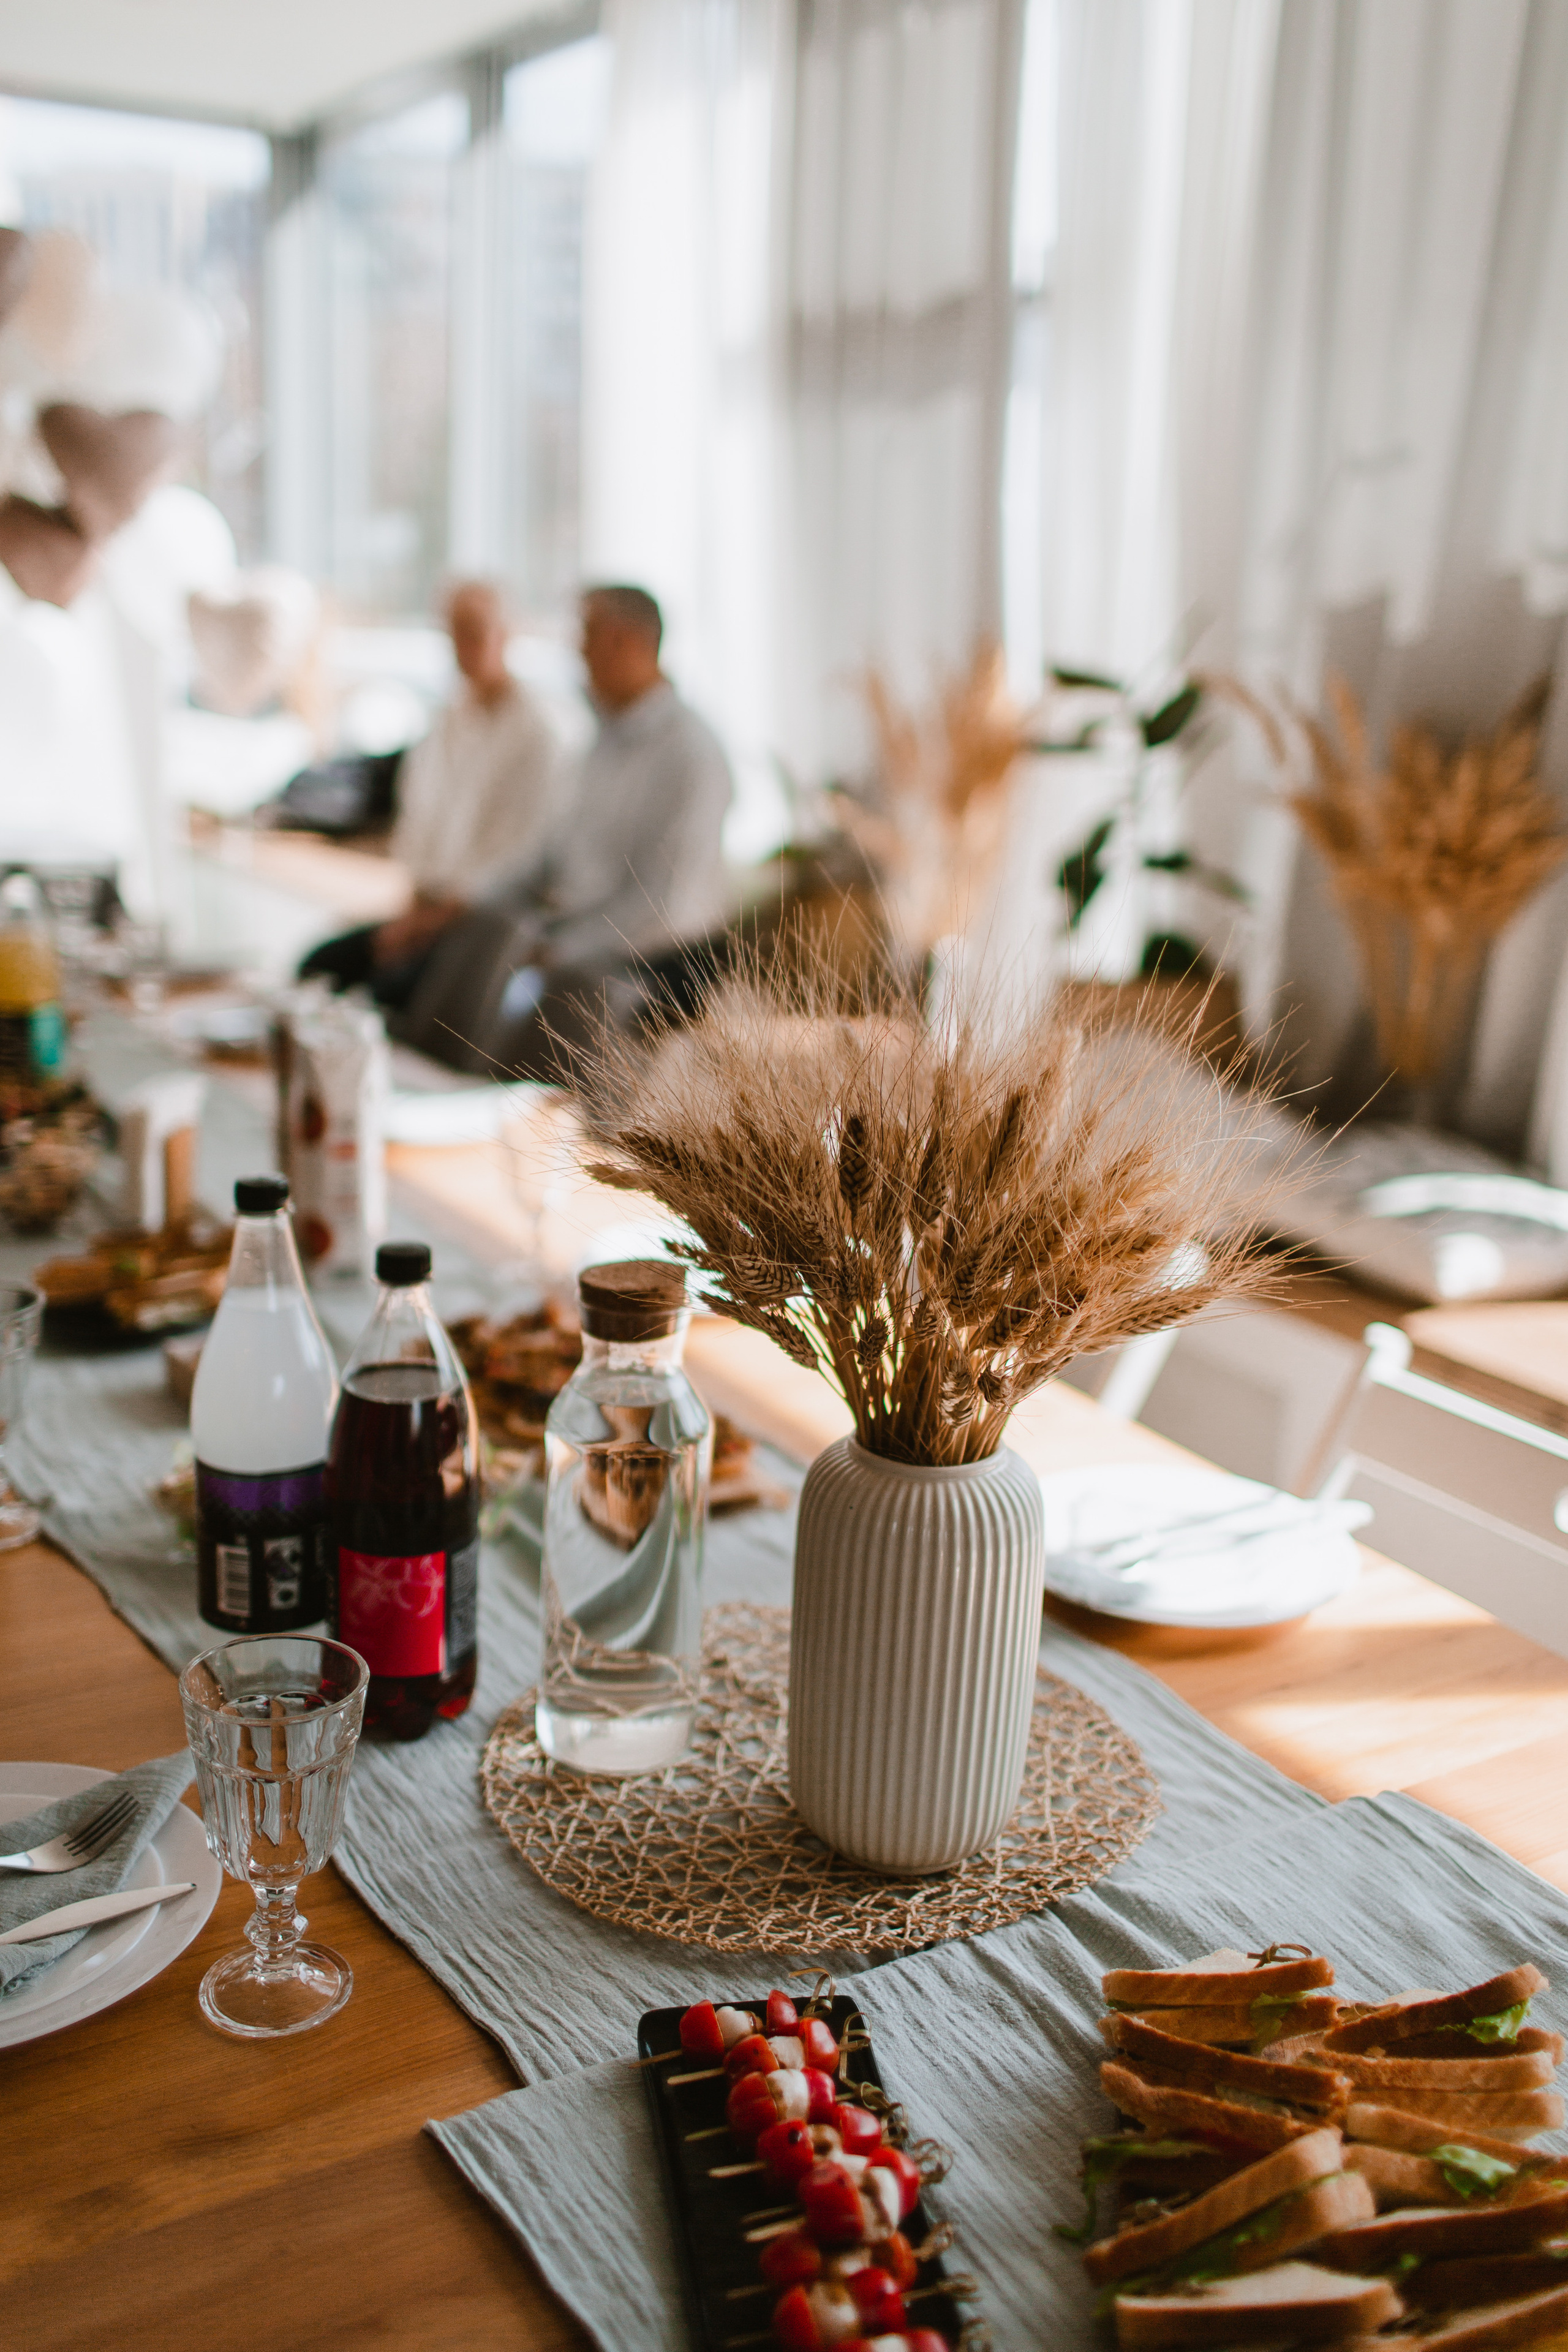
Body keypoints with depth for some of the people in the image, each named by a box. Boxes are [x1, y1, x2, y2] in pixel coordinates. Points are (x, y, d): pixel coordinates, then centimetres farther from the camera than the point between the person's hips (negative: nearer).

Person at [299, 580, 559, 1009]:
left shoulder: (529, 730, -9)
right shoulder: (447, 721, 15)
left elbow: (515, 846, -14)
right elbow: (416, 817, 16)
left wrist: (441, 912, -15)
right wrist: (415, 906, 1)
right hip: (428, 908, 7)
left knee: (395, 981, -30)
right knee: (320, 965, -9)